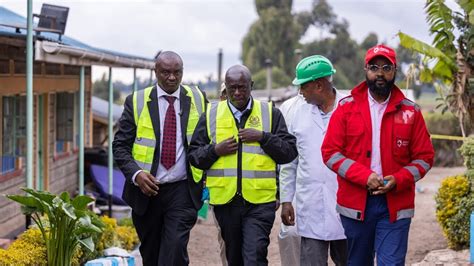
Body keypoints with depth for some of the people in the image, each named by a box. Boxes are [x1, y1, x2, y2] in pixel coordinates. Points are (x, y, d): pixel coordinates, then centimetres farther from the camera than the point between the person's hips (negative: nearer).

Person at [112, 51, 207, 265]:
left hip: (182, 191, -1)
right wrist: (136, 174, -19)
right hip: (146, 190, 1)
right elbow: (120, 146, -2)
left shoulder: (197, 99, 3)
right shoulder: (136, 101, -1)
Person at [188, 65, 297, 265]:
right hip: (225, 199, 3)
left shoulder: (271, 113, 5)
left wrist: (263, 137, -11)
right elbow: (194, 156, 9)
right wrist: (215, 150, -9)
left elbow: (290, 152, 1)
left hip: (260, 200, -3)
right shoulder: (211, 114, 8)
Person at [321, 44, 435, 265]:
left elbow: (424, 157, 5)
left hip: (395, 205, -1)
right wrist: (364, 176, -15)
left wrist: (398, 180, -14)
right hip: (355, 203, 1)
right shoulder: (347, 107, 2)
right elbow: (330, 152, -3)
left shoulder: (410, 111, 4)